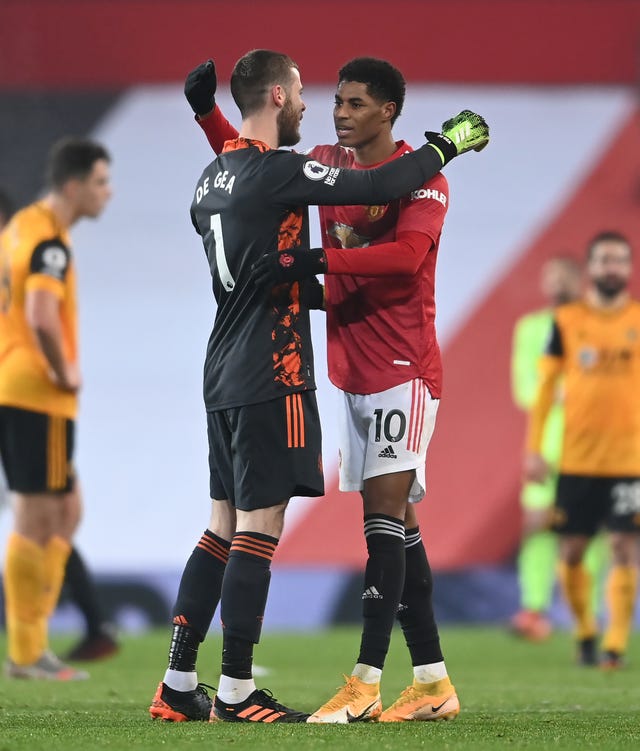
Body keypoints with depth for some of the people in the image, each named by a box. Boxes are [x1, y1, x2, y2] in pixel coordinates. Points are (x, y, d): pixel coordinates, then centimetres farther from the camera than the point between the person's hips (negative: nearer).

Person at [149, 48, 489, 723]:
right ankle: (236, 694, -4)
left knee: (223, 529, 12)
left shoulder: (213, 179, 14)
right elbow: (380, 187, -16)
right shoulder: (277, 171, -14)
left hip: (225, 378, 9)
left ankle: (177, 686, 13)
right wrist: (447, 144, -2)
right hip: (270, 379, -9)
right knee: (259, 531, -6)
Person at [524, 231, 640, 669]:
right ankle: (585, 632, 23)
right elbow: (546, 384, 8)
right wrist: (534, 448, 3)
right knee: (572, 552, 3)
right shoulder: (567, 321, 5)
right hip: (576, 457, 1)